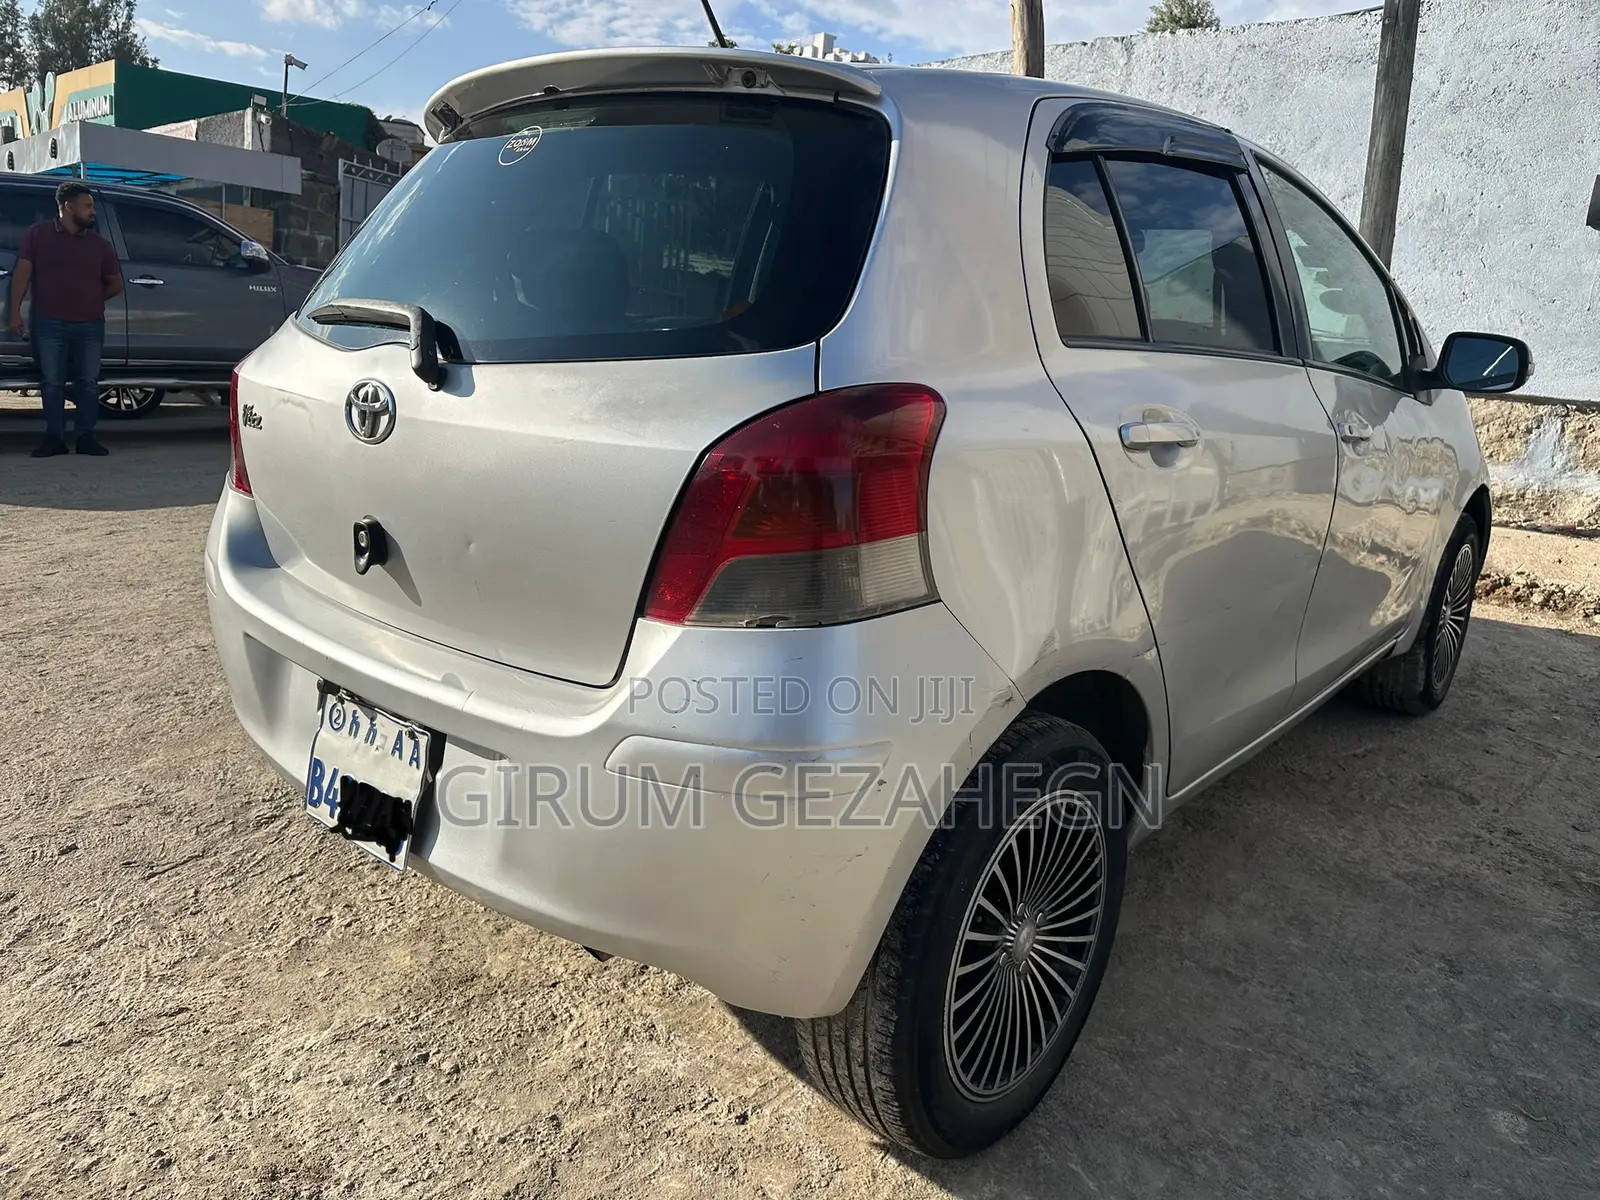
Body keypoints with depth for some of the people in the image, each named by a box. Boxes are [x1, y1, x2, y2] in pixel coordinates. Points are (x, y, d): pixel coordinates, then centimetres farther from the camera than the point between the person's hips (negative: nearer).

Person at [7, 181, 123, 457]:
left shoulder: (99, 244, 11)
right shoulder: (38, 234, 5)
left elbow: (115, 283, 20)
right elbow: (23, 273, 2)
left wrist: (91, 300, 9)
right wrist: (16, 312, -5)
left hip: (90, 324, 2)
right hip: (50, 323, -2)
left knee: (88, 382, 3)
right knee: (52, 382, 0)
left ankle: (86, 437, 9)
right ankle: (54, 437, 5)